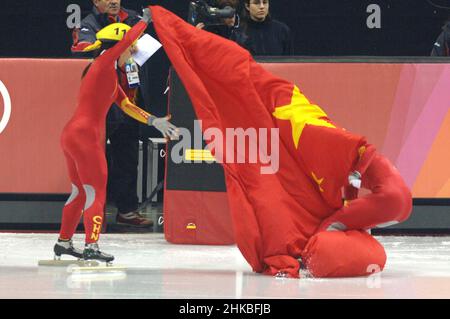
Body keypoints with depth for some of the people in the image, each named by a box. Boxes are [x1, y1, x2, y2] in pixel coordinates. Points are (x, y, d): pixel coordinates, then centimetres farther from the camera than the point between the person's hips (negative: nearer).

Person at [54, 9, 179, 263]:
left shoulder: (110, 75, 20)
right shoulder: (103, 64, -8)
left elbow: (127, 105, 21)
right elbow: (127, 38, -18)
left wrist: (153, 121, 15)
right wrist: (145, 20, -3)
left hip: (73, 135, 10)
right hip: (84, 135, -10)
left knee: (80, 192, 17)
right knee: (96, 192, -8)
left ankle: (64, 242, 24)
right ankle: (91, 247, -12)